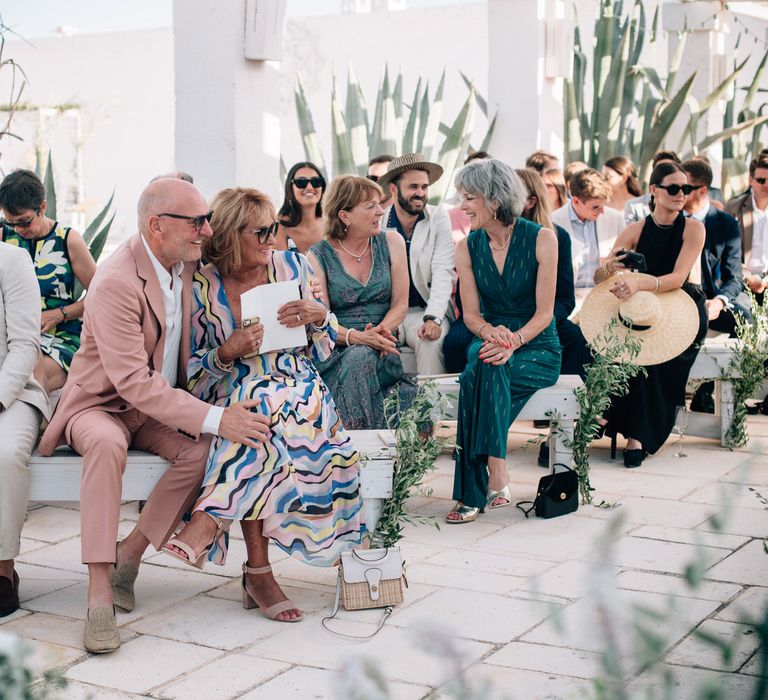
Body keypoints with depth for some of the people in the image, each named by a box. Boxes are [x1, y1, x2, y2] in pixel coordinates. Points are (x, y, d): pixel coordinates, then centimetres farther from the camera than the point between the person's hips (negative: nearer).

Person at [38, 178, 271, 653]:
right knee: (107, 443, -39)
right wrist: (215, 419, -38)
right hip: (102, 403, -6)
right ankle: (100, 594, -36)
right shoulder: (116, 283, -25)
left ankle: (128, 556, -9)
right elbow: (133, 382, -31)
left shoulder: (184, 263, 0)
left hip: (161, 404, 7)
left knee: (205, 450, -24)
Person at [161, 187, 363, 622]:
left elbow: (326, 347, 12)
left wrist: (319, 315, -10)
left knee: (259, 404, -34)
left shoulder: (293, 265, 6)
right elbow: (194, 378, 1)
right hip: (232, 402, 0)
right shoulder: (202, 288, 0)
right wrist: (228, 352, -19)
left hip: (302, 392, 1)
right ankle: (259, 570, -33)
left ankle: (210, 519, -33)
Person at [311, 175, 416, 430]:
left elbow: (400, 304, 7)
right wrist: (356, 337, -22)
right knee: (358, 357, -35)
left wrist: (381, 331, -14)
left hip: (381, 351, 2)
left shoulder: (391, 242, 9)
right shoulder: (318, 256, 2)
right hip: (336, 353, -2)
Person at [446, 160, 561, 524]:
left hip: (537, 348, -3)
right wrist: (491, 332, -21)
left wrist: (514, 341, -28)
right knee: (484, 367, -34)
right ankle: (497, 479, -35)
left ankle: (473, 491, -31)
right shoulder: (467, 247, 4)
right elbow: (471, 314, 2)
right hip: (490, 341, 3)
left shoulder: (542, 238, -7)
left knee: (481, 372, -34)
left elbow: (544, 312, -10)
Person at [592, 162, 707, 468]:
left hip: (683, 309, -3)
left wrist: (639, 283, -40)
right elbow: (598, 277, -7)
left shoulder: (693, 228, -8)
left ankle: (637, 436, -22)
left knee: (648, 349, -30)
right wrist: (609, 269, -32)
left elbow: (678, 278, -22)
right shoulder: (636, 230, -1)